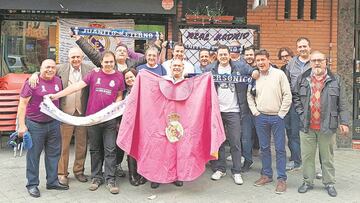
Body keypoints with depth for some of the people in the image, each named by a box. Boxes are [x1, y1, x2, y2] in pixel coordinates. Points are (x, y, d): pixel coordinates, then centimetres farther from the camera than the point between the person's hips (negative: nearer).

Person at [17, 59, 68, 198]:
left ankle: (52, 181, 25)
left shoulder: (58, 81, 5)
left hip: (53, 124, 5)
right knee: (33, 154, 4)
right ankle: (32, 184, 16)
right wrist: (22, 125, -15)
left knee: (54, 153, 12)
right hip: (35, 124, -5)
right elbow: (22, 104, -10)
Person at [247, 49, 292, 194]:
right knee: (264, 147, 12)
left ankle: (282, 178, 10)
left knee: (280, 148, 1)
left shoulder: (279, 74, -4)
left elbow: (287, 95, -6)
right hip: (260, 117, 3)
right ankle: (266, 175, 24)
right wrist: (255, 112, 3)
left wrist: (281, 114, -8)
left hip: (277, 117, -3)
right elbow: (249, 96, 13)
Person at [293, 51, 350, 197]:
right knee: (307, 156, 9)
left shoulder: (336, 80, 3)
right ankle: (308, 182, 23)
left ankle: (329, 183, 24)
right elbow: (295, 97, 12)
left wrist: (344, 122, -3)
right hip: (307, 126, 1)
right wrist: (301, 112, 1)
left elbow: (343, 104, 2)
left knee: (327, 157, 10)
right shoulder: (303, 79, 6)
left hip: (327, 126, -1)